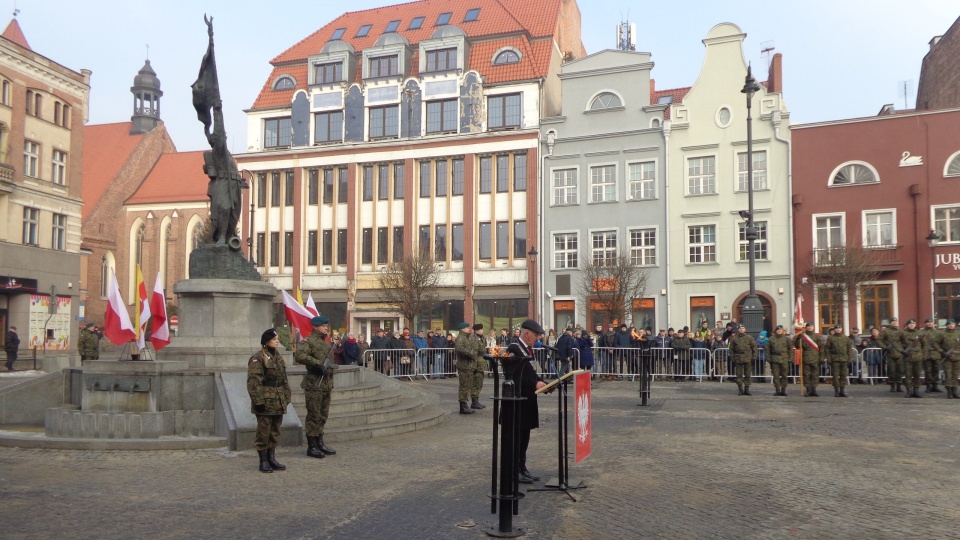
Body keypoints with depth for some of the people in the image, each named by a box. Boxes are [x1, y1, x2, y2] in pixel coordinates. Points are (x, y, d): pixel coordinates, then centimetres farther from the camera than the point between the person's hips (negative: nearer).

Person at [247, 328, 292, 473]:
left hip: (278, 402, 8)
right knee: (263, 431, -1)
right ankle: (263, 461, 9)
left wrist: (286, 398, 14)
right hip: (265, 402, -7)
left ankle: (271, 458, 22)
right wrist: (258, 401, -19)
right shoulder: (257, 358, -10)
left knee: (275, 431, 13)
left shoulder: (279, 357, 14)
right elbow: (253, 382, -15)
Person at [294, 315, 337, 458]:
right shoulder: (308, 341, -10)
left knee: (323, 416, 14)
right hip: (314, 385, -9)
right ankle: (311, 447, 3)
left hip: (326, 385, 9)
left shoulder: (326, 343, 19)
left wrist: (331, 366, 13)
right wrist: (319, 363, -25)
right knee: (314, 416, -3)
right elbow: (299, 355, -27)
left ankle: (319, 443, 23)